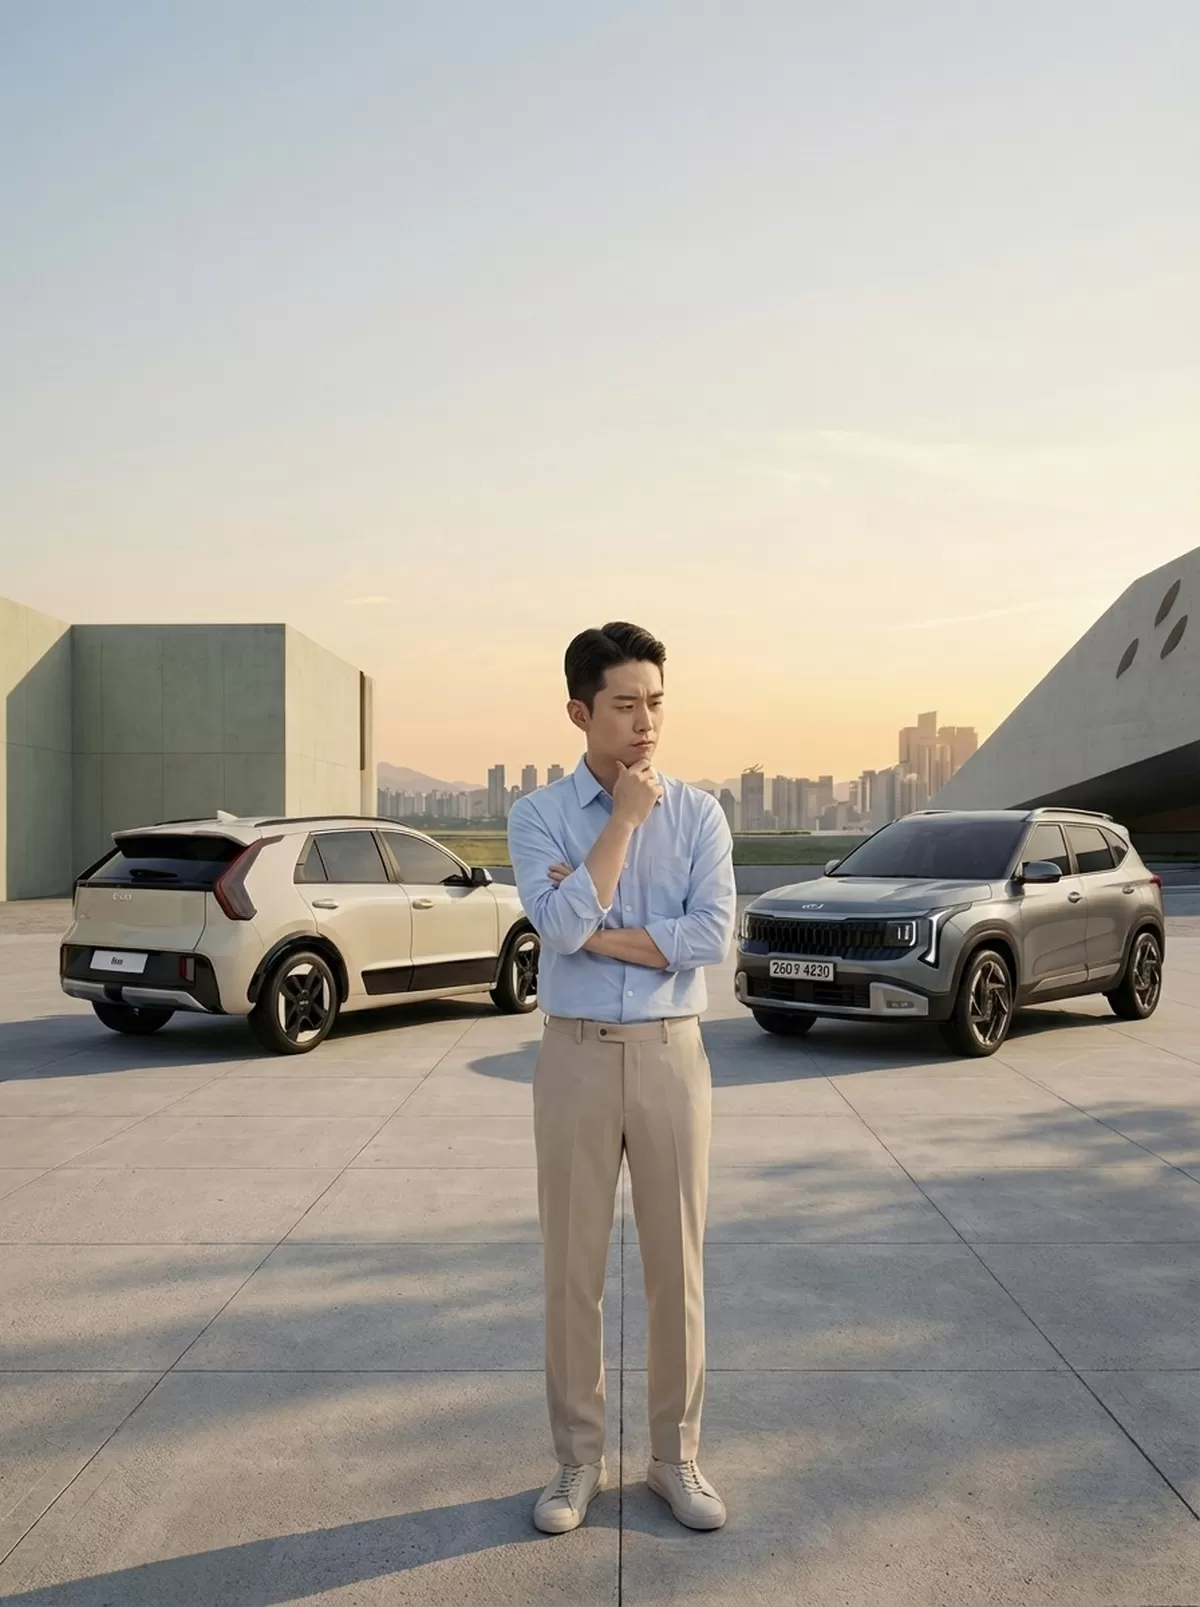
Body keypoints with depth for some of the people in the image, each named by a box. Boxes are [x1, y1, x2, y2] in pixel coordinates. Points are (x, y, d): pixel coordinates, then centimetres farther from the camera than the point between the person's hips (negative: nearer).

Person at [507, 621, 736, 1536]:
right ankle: (579, 1459, 25)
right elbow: (563, 926, -19)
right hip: (577, 1057, 0)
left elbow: (713, 935, -13)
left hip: (672, 1055, 1)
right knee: (575, 1268, 9)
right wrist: (624, 817, -16)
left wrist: (598, 932, -15)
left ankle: (676, 1457, 26)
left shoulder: (699, 815, -1)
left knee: (677, 1265, 9)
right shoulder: (540, 816, -3)